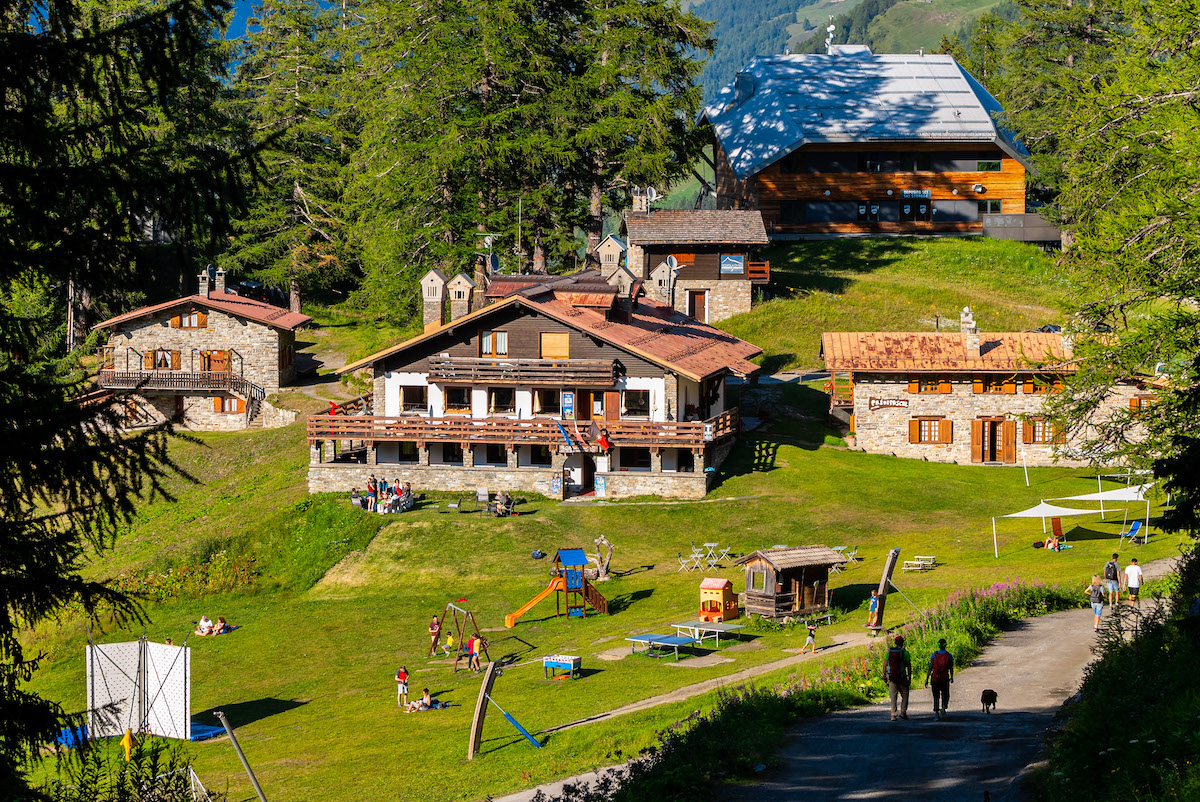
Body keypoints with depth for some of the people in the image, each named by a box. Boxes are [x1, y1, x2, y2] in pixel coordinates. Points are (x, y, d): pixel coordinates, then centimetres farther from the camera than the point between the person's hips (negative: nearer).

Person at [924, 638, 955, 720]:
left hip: (935, 678, 0)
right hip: (945, 679, 0)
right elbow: (951, 668, 2)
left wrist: (927, 679, -3)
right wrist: (951, 677, 19)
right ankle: (943, 708, -18)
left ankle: (936, 713, 10)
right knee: (945, 696, 11)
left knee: (936, 697, 12)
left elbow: (930, 668, -6)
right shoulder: (949, 656, -3)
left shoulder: (934, 655, -3)